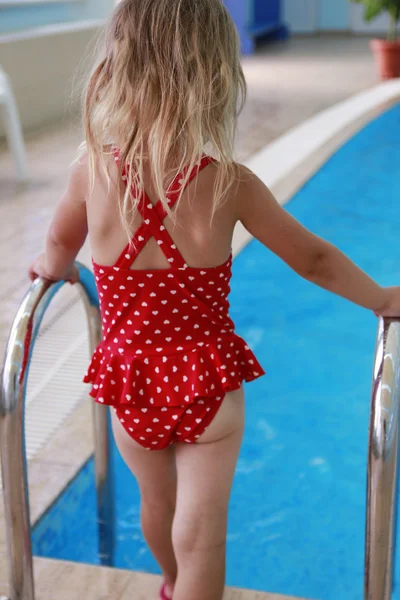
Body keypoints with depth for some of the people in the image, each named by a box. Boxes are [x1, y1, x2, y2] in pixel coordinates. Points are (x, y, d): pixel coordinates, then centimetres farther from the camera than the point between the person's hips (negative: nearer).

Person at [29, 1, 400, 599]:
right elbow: (313, 261, -8)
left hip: (130, 385, 4)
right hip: (208, 384, -3)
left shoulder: (92, 170, -14)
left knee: (158, 502, 29)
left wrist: (55, 270, 28)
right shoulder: (231, 184, -19)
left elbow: (58, 252, 4)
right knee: (200, 537, 10)